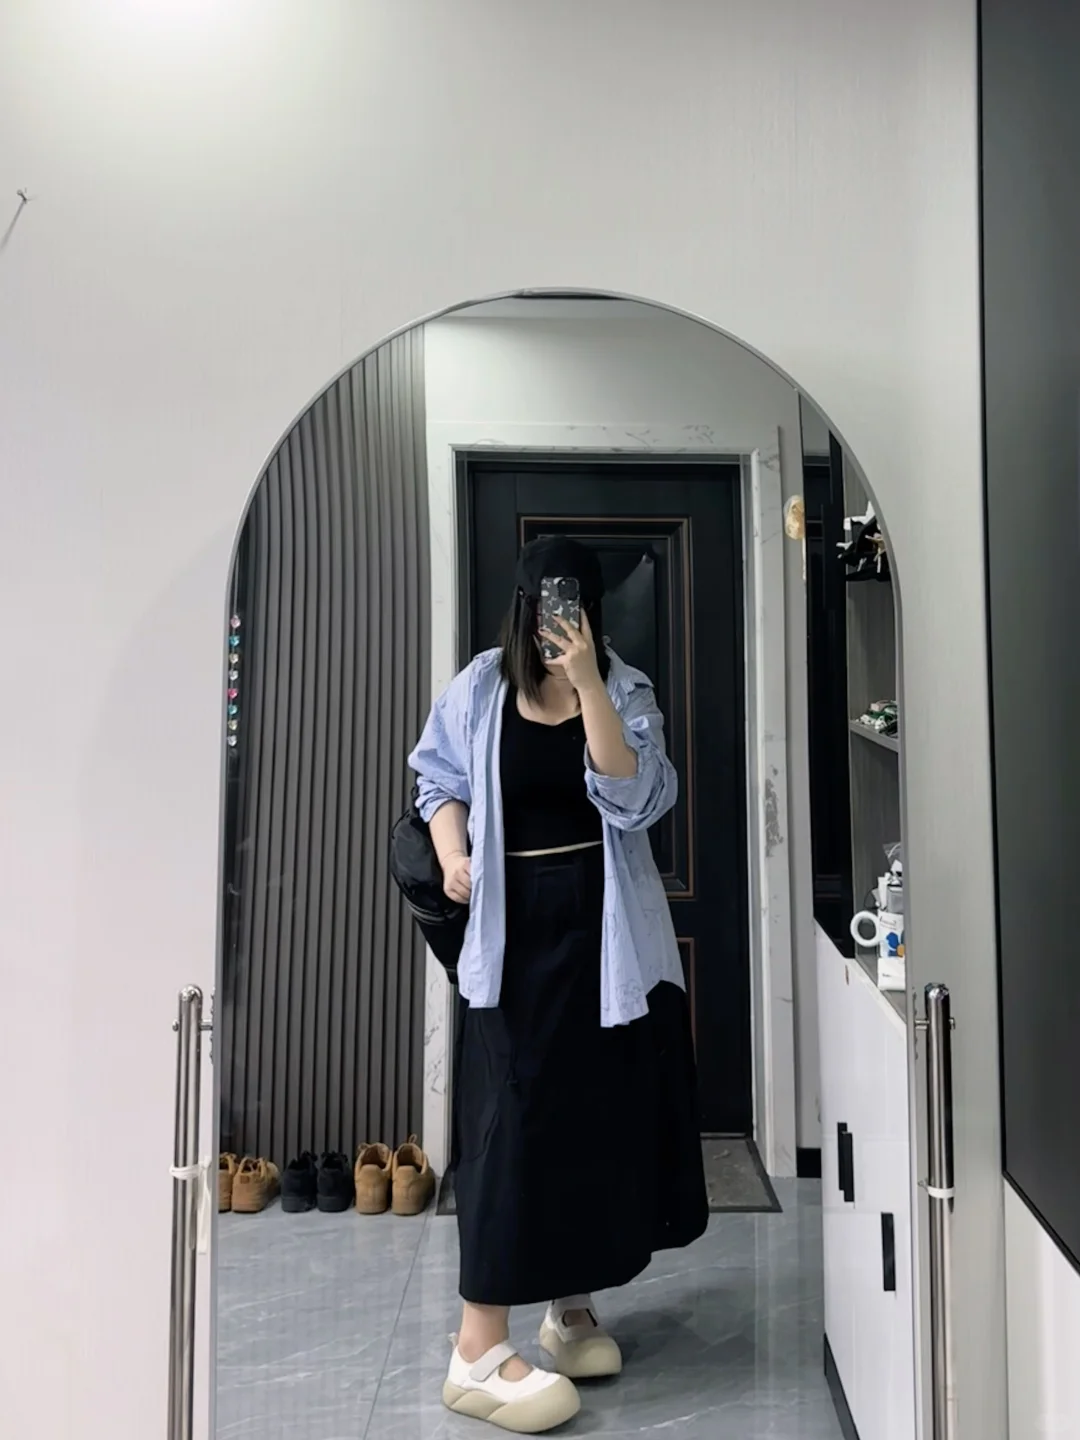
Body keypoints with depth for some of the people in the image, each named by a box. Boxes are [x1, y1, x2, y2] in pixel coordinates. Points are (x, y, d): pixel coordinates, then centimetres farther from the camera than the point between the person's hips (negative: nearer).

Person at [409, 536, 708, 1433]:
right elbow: (442, 782, 11)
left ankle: (572, 1305, 30)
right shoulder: (480, 688, 0)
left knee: (603, 1114, 9)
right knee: (512, 1118, -4)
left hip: (606, 931, 2)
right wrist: (452, 854, -8)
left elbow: (635, 800, -16)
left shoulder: (626, 691, -2)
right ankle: (480, 1353, 5)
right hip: (516, 930, -1)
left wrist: (588, 683, -23)